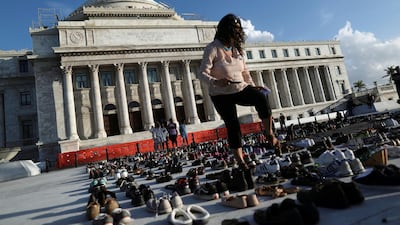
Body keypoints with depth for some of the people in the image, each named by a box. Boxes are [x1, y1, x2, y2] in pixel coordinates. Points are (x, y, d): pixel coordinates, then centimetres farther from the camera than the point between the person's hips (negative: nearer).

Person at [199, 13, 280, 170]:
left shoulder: (238, 48, 6)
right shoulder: (213, 48, -13)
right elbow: (202, 73, -21)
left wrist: (253, 86, 5)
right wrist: (215, 82, -41)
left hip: (241, 89, 4)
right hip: (221, 95, -4)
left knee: (261, 98, -25)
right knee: (233, 126, -7)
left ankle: (269, 134, -13)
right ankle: (240, 162, 5)